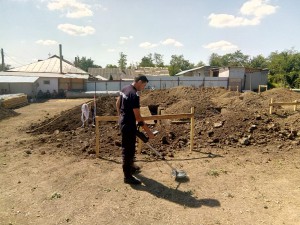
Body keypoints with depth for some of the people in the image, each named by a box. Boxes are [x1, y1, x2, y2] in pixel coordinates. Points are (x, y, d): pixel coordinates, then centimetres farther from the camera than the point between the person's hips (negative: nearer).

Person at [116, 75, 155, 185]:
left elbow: (117, 104, 17)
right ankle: (127, 176, 10)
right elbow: (138, 117, -25)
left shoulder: (124, 89, 5)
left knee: (128, 147, 24)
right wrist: (148, 131, -20)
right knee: (128, 149, -1)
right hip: (129, 125, -10)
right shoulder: (134, 95, -24)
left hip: (123, 122, 10)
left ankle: (130, 166, 42)